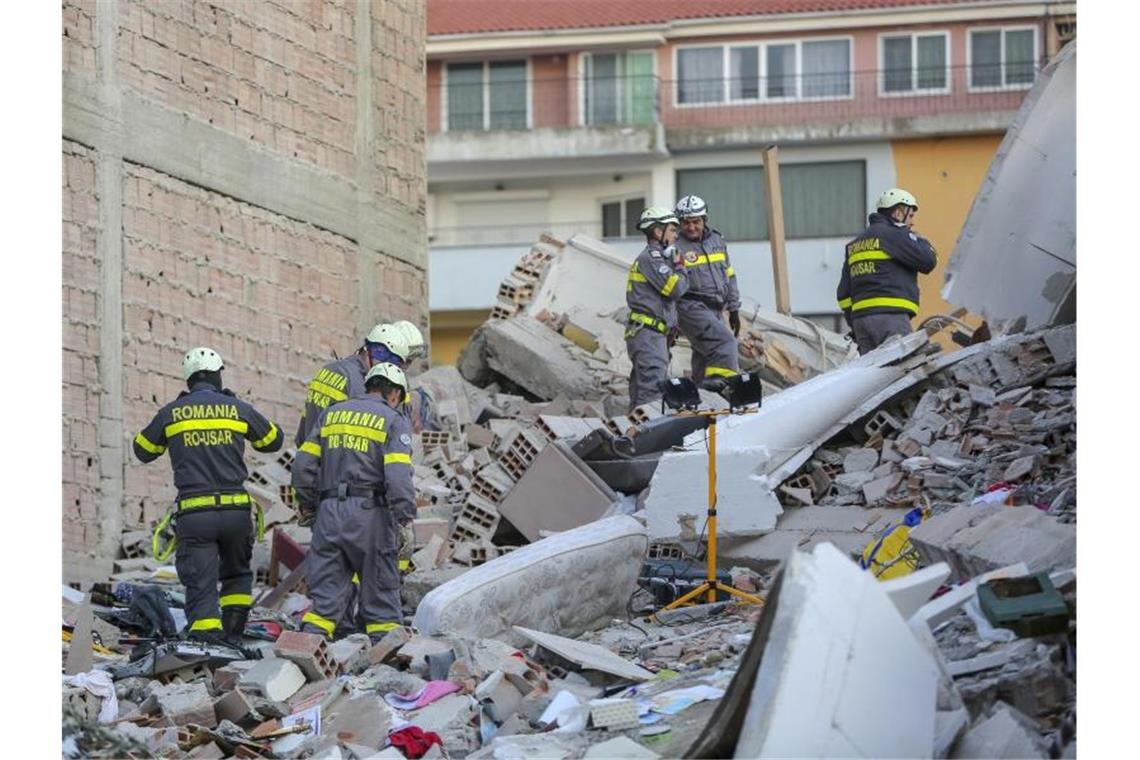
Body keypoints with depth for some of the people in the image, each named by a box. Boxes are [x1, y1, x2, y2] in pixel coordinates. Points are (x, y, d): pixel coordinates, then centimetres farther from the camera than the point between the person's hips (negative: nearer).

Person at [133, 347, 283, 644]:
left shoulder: (171, 413, 4)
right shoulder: (238, 409, 5)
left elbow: (143, 450, 19)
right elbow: (273, 440, 21)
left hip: (193, 512, -1)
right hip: (235, 509, 1)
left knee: (200, 586, -3)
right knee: (237, 574, 24)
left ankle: (208, 641, -17)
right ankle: (233, 634, 16)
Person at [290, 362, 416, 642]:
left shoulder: (331, 414, 16)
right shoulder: (394, 421, 1)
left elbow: (303, 466, 12)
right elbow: (398, 475, -12)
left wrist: (313, 505, 22)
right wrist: (405, 520, -13)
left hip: (329, 513, 4)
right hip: (370, 514, -4)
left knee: (326, 588, 7)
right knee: (380, 587, 5)